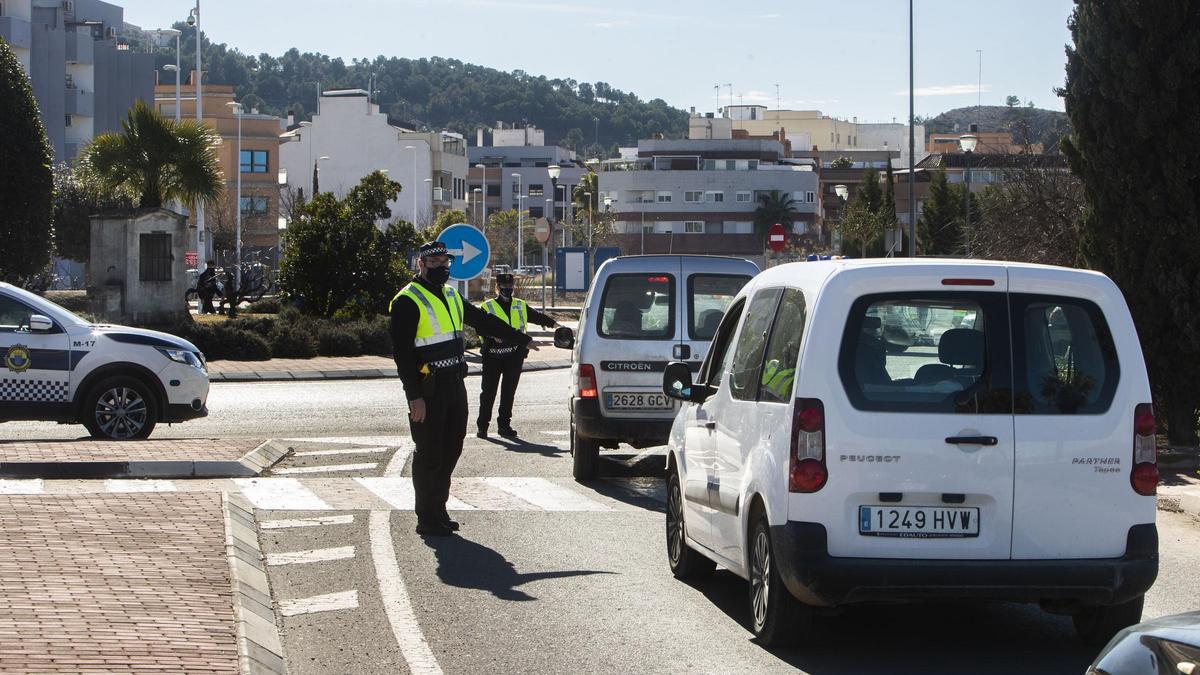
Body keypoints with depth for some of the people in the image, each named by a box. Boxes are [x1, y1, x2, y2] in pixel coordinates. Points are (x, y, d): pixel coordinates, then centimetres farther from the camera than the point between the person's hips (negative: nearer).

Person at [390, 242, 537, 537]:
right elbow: (401, 352, -15)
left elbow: (484, 322, 28)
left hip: (454, 385, 8)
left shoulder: (451, 297, 16)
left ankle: (439, 510, 22)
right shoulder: (408, 301, -11)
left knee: (451, 449, 12)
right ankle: (426, 520, 4)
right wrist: (414, 397, -20)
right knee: (429, 454, -3)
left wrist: (523, 339, 33)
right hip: (428, 390, -8)